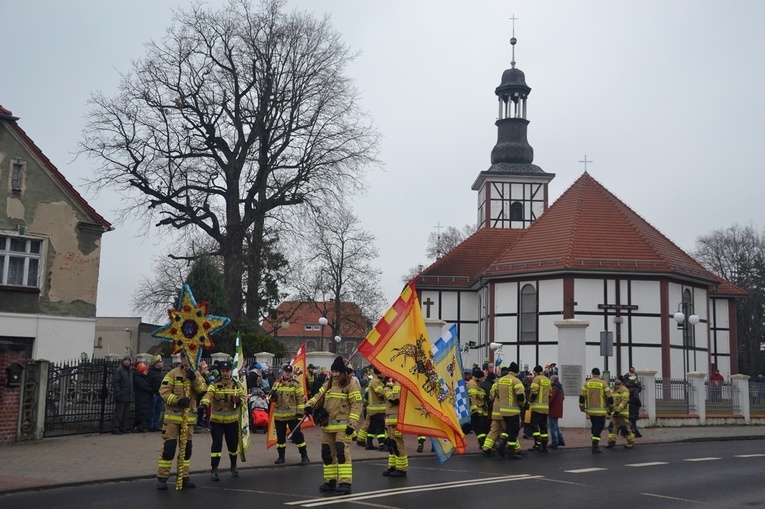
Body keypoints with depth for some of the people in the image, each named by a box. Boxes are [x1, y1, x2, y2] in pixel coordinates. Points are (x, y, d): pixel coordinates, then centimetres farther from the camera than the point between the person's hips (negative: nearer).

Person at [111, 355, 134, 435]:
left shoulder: (130, 370, 16)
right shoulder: (119, 370, -9)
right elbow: (115, 383, -14)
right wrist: (118, 393, -21)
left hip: (128, 397, 8)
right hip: (121, 397, -8)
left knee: (126, 414, 11)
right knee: (118, 413, -7)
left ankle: (124, 428, 17)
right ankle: (115, 428, -4)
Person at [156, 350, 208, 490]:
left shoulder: (196, 375, 9)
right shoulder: (173, 374, -6)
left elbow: (203, 390, -6)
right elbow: (164, 392, -14)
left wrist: (194, 379, -21)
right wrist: (178, 400, -26)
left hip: (189, 418, 5)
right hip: (172, 417, -5)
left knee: (187, 448, 10)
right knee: (168, 448, -6)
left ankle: (184, 476, 20)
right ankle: (162, 478, 2)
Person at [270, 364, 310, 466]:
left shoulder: (296, 383, -4)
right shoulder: (277, 383, 8)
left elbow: (301, 398, -7)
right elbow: (273, 399, 13)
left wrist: (300, 412, -13)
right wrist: (272, 395, -12)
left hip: (293, 415, -4)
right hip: (279, 415, 4)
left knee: (297, 435, -5)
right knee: (280, 436, 11)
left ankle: (304, 456, 2)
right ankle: (281, 456, 23)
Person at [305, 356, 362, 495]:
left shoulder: (350, 384, -8)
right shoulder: (328, 384, 13)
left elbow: (356, 405, -11)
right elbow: (318, 396, 14)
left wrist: (352, 424, -18)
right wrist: (309, 405, -8)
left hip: (343, 425, -7)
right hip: (327, 425, 7)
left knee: (342, 452, -15)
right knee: (327, 453, 10)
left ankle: (345, 483, -14)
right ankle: (330, 481, 21)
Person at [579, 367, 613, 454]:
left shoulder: (587, 383, 2)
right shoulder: (603, 384, -5)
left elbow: (581, 396, -3)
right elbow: (609, 398, -4)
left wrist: (582, 407, 9)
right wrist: (611, 407, 11)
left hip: (590, 410, 3)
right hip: (600, 411, -3)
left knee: (594, 426, 20)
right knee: (599, 428, 1)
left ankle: (595, 442, 20)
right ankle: (595, 445, -6)